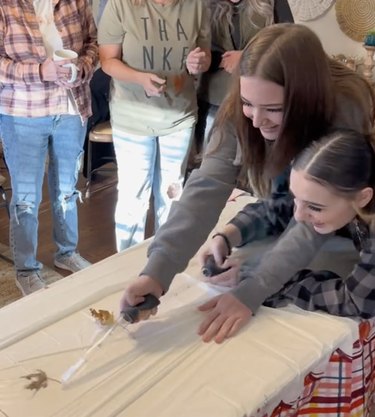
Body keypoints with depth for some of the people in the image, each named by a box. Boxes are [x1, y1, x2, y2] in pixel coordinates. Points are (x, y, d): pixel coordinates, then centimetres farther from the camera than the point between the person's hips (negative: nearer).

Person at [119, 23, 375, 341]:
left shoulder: (345, 112, -38)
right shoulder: (239, 111, -28)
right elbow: (206, 188, -38)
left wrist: (249, 293, -49)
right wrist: (157, 270, -50)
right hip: (288, 207, 4)